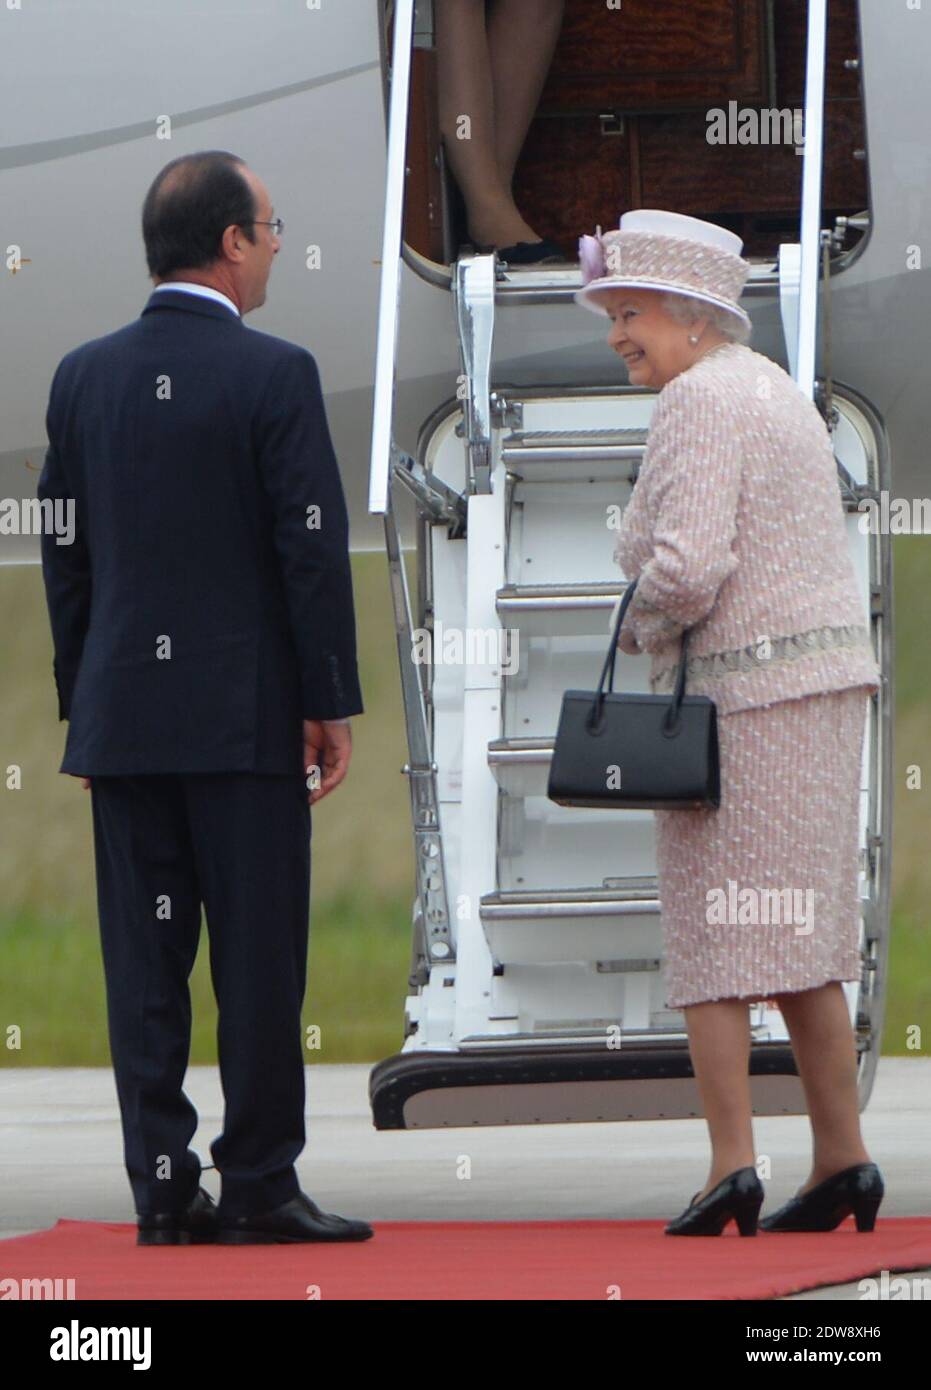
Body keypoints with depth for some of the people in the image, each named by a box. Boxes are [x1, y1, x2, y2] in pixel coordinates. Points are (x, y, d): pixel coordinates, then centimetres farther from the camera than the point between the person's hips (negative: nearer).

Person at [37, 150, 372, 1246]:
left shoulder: (82, 377, 7)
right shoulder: (273, 375, -9)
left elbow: (64, 552, 10)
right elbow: (312, 549, -10)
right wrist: (331, 704, -3)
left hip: (123, 707, 5)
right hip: (246, 711, -4)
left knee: (144, 959, 5)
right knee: (258, 953, 0)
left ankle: (162, 1188, 4)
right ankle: (259, 1187, 0)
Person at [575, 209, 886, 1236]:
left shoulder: (697, 403, -12)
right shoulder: (774, 391, 18)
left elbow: (686, 567, -22)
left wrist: (640, 622, -2)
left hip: (735, 692, -9)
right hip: (825, 685, 9)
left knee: (713, 933, -5)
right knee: (797, 939, 13)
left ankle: (731, 1165, -11)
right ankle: (841, 1161, 12)